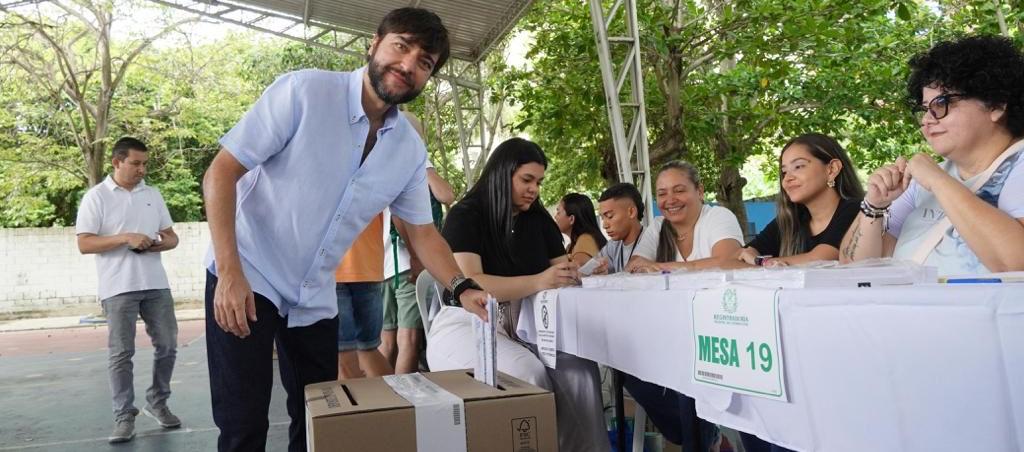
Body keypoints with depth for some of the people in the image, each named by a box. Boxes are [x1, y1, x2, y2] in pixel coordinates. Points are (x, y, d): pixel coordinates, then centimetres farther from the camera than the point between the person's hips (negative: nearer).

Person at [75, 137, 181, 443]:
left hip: (156, 284, 4)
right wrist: (126, 238, -18)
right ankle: (124, 416, 9)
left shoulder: (152, 194, 13)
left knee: (167, 346, 7)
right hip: (119, 288, -4)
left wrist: (163, 243, -7)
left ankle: (157, 403, 24)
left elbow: (172, 236, 16)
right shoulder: (96, 197, 0)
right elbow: (84, 244, -7)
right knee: (121, 353, 0)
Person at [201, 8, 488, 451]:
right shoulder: (303, 91, -18)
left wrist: (462, 288, -13)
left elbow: (422, 231, 4)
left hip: (316, 297, 5)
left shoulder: (411, 150, -2)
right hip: (245, 278, -5)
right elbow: (220, 173, -16)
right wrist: (230, 272, -25)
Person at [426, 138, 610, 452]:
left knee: (579, 367, -24)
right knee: (527, 373, -33)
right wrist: (537, 282, -30)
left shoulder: (539, 219, 12)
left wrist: (573, 273, -12)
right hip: (469, 324, -5)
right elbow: (468, 284, -19)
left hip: (525, 323, 5)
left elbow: (561, 266, 15)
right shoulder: (466, 216, -7)